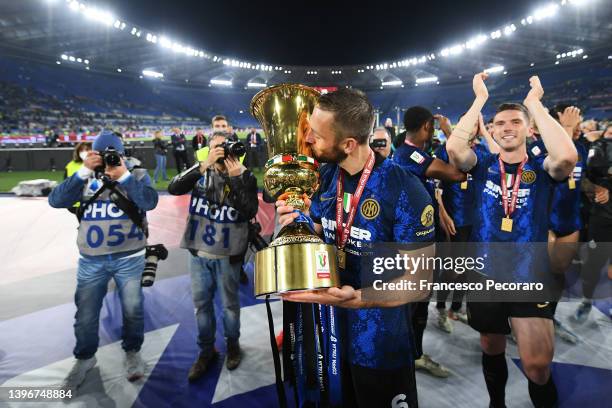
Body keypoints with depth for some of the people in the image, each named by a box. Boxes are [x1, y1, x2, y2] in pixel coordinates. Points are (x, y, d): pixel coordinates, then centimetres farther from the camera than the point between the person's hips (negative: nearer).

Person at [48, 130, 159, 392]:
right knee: (85, 314, 11)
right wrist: (84, 171, -18)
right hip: (91, 260, 2)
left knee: (132, 309, 11)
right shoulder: (85, 178, 3)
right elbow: (56, 201, -10)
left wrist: (123, 176, -23)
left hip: (130, 258, -1)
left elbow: (150, 202, -19)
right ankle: (84, 359, 36)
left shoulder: (138, 175, -1)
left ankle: (132, 351, 35)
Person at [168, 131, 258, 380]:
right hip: (198, 252, 3)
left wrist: (236, 178, -24)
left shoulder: (245, 177, -7)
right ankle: (206, 350, 33)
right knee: (201, 302, 14)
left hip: (227, 255, -2)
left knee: (230, 303, 13)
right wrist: (204, 165, -24)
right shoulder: (201, 172, 0)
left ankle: (232, 344, 38)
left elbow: (250, 213, -19)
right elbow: (173, 189, -16)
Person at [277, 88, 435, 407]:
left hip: (380, 341, -5)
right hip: (329, 328, 6)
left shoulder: (404, 191, -25)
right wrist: (299, 222, -13)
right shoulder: (325, 177, -4)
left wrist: (356, 298, -34)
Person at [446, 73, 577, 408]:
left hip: (529, 278, -1)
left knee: (538, 367, -7)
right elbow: (454, 148, -22)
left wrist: (535, 103, -20)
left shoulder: (542, 168, -4)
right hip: (484, 275, 2)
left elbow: (567, 155, -28)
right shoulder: (483, 164, -1)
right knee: (492, 351, 21)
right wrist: (480, 100, -15)